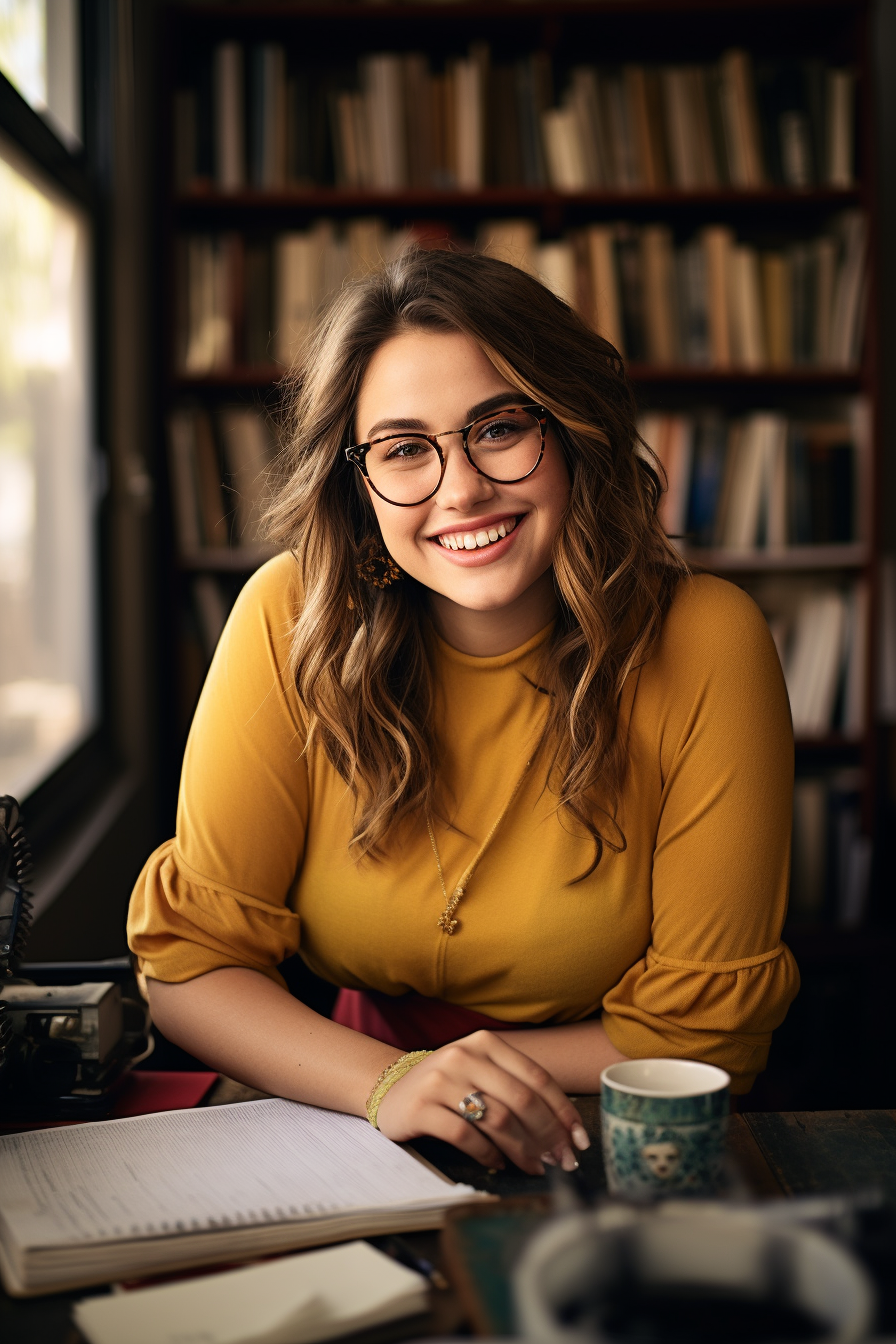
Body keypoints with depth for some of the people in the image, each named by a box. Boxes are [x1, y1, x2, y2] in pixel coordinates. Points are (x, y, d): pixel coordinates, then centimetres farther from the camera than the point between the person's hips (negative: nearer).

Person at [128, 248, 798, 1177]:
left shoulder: (703, 647, -15)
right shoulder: (291, 622, -11)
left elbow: (704, 1034, -9)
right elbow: (190, 960, -9)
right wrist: (389, 1081, -25)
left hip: (615, 1169, -1)